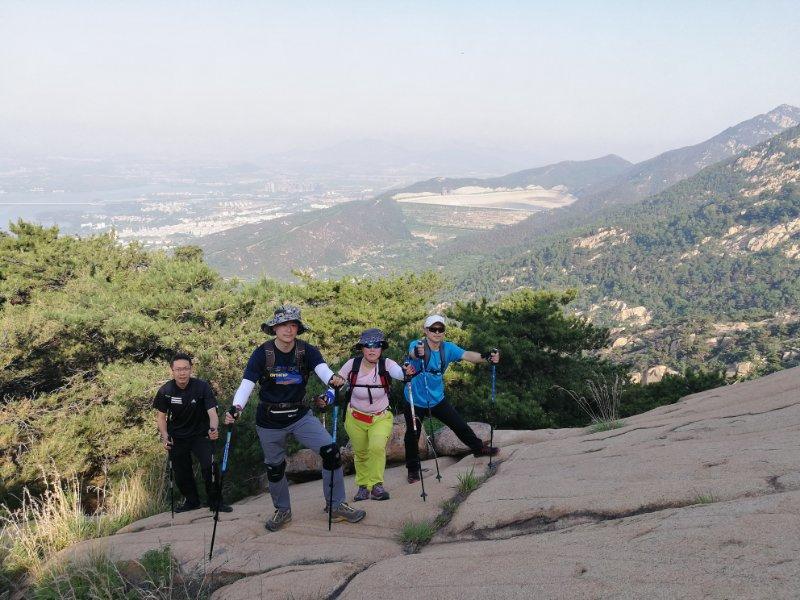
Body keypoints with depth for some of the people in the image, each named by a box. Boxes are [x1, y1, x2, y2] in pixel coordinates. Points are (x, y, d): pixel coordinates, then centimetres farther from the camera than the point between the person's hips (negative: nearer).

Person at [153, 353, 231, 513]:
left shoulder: (202, 387, -20)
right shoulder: (165, 391, -13)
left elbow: (212, 412, -24)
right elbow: (161, 416, -2)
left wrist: (213, 429, -43)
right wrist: (164, 436, -17)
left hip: (200, 434, -2)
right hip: (177, 437, 2)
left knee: (209, 466, -18)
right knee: (181, 472, 9)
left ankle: (215, 501, 1)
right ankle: (191, 501, 33)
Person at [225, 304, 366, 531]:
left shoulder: (306, 351, -10)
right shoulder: (262, 354, -14)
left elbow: (321, 368, -27)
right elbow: (246, 384, -20)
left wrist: (332, 379, -51)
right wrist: (237, 407, -40)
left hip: (300, 415, 1)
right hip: (269, 421, -1)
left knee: (331, 450, -13)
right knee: (275, 468, 12)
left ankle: (337, 506, 2)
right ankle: (283, 511, 36)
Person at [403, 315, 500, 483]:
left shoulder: (448, 348, -10)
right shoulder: (416, 345, -20)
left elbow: (467, 355, -25)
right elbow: (412, 353, -44)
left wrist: (486, 357, -45)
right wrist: (417, 353, -70)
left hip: (437, 399, 3)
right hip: (415, 401, -3)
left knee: (460, 425, 10)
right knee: (412, 436, 8)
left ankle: (479, 448, 35)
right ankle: (413, 469, 29)